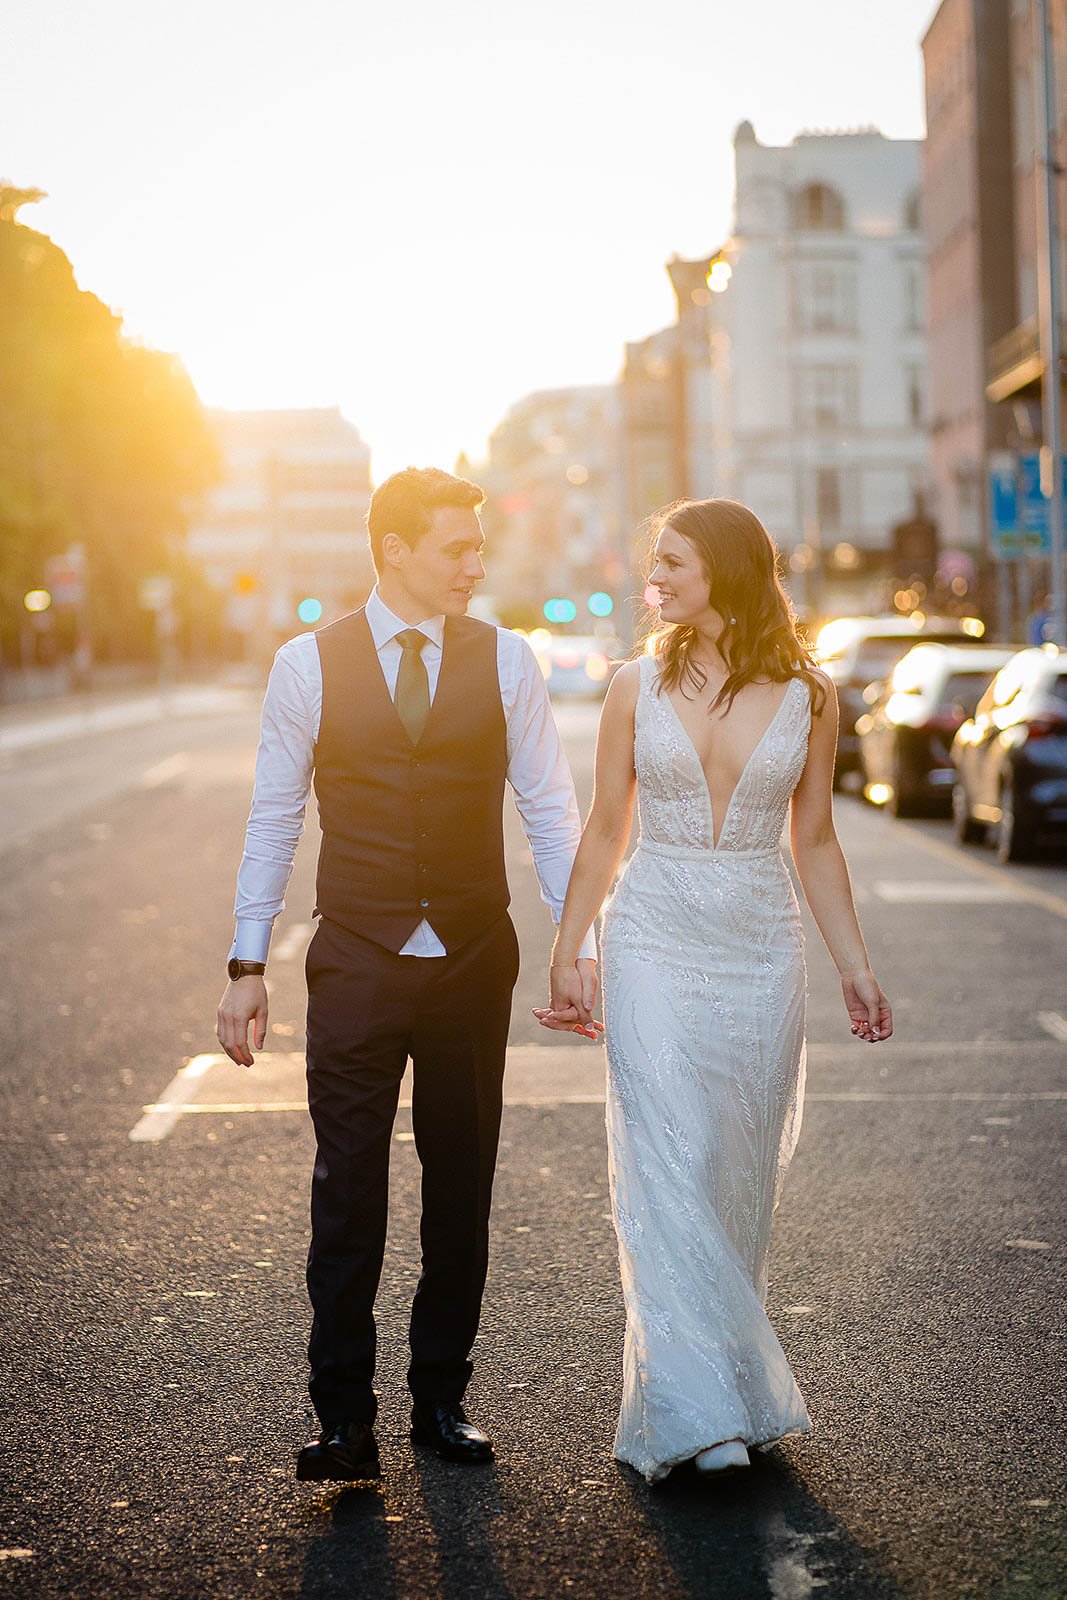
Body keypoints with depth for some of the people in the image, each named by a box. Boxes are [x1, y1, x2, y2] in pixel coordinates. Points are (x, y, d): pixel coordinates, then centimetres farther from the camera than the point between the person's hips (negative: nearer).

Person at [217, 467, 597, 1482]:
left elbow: (548, 810, 3)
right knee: (348, 1189, 0)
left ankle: (441, 1397, 24)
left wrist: (581, 944, -4)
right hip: (356, 961, -1)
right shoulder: (309, 664, -1)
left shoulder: (505, 660, 2)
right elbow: (273, 817, 2)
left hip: (474, 960, 2)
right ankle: (344, 1416, 11)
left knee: (461, 1186, 10)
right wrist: (248, 965, -2)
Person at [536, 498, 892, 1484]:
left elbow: (814, 843, 8)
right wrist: (567, 953, 5)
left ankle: (732, 1379, 24)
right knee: (670, 1173, -8)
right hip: (655, 947, -1)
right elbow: (605, 830, 7)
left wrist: (855, 963, 6)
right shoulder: (638, 686, 2)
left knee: (743, 1176, 8)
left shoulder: (807, 696, 2)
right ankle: (699, 1411, -7)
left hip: (761, 952, 1)